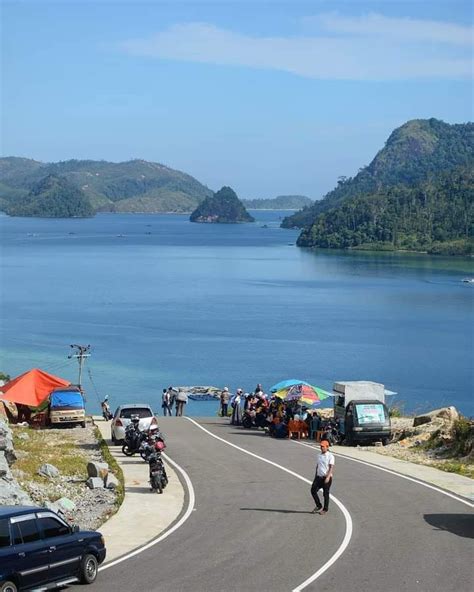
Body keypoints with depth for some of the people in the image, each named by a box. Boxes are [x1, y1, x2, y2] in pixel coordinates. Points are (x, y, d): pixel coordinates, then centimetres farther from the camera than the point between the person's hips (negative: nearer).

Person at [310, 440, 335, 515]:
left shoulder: (330, 456, -8)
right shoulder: (319, 456, 13)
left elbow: (331, 467, -15)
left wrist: (328, 477, -25)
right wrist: (315, 476, 17)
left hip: (326, 477, -7)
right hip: (319, 477, 7)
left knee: (326, 493, 1)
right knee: (313, 490, -1)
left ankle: (325, 509, 14)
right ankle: (319, 506, 12)